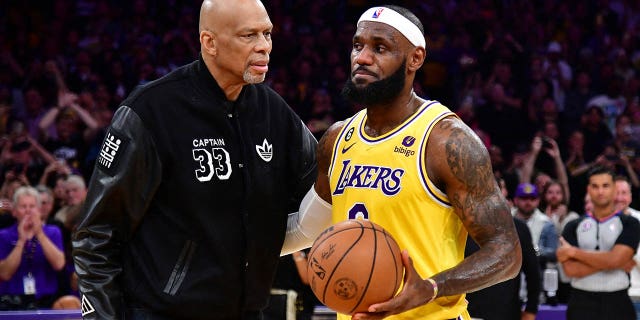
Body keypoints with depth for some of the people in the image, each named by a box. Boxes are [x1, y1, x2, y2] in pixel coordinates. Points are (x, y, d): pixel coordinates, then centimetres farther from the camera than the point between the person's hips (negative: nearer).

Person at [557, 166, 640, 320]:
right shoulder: (574, 227, 7)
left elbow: (615, 259, -16)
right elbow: (571, 269, -7)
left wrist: (574, 252, -9)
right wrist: (610, 262, -12)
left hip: (617, 304, -1)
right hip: (581, 304, 1)